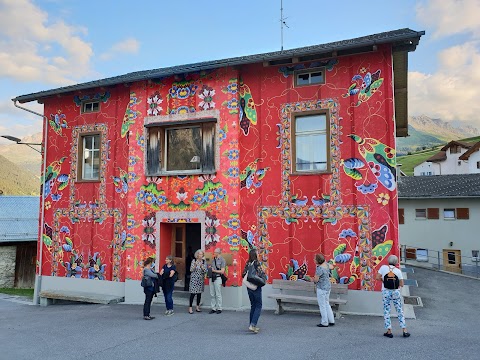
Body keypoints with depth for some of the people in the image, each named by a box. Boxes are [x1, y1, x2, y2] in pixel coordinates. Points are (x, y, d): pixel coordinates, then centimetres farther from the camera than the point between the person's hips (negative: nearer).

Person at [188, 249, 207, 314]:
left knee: (199, 293, 8)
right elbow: (191, 270, -6)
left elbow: (205, 271, -2)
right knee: (193, 293, -6)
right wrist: (195, 266, -24)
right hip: (194, 279, -3)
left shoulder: (204, 262, 3)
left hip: (201, 279, 3)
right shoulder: (194, 261, -4)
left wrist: (201, 266, -19)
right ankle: (190, 308, -2)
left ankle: (197, 307, 20)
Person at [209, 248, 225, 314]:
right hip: (212, 278, 6)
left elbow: (222, 271, -10)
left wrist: (214, 270, -8)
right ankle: (213, 308, 15)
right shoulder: (213, 260, 13)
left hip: (217, 278, -6)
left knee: (218, 294, -1)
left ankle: (219, 309, 8)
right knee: (212, 294, 8)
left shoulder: (222, 260, -6)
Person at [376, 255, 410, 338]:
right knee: (400, 311, 12)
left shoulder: (383, 267, -2)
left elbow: (377, 277, -7)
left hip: (386, 292, -1)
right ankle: (405, 331, 12)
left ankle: (389, 331, 3)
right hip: (396, 292, 1)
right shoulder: (398, 271, 1)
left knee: (386, 311, 4)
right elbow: (401, 284, 2)